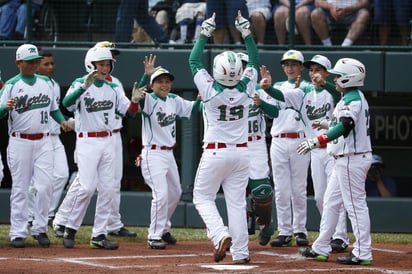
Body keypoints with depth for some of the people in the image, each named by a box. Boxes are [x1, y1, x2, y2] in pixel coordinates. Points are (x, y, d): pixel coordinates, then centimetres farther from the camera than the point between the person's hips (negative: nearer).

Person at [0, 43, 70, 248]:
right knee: (20, 188, -1)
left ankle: (40, 229, 5)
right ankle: (18, 233, 3)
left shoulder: (46, 83, 12)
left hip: (43, 141, 3)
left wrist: (61, 120, 0)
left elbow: (54, 108, 19)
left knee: (45, 185, -5)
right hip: (20, 141, -3)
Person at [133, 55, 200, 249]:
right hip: (153, 154, -8)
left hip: (169, 153, 8)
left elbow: (192, 109, 13)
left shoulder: (174, 101, 8)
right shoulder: (149, 100, -13)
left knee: (175, 193, 20)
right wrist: (146, 75, -49)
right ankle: (154, 237, -8)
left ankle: (163, 229, 39)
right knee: (161, 194, -17)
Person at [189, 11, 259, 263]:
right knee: (237, 202, 7)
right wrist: (246, 32, 16)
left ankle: (220, 235, -13)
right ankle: (240, 253, 5)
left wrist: (205, 33, 7)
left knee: (203, 197, 10)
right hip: (241, 153, 3)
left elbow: (194, 60, 0)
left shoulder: (210, 89, -14)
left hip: (215, 152, -3)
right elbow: (255, 60, 11)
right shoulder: (246, 89, -6)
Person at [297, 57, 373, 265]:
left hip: (352, 160, -11)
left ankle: (363, 254, -6)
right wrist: (329, 125, 30)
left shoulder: (352, 99, -17)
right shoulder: (355, 97, 15)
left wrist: (316, 142, -37)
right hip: (345, 160, 11)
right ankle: (321, 249, 20)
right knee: (331, 202, 14)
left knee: (356, 205, -8)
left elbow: (345, 126, -31)